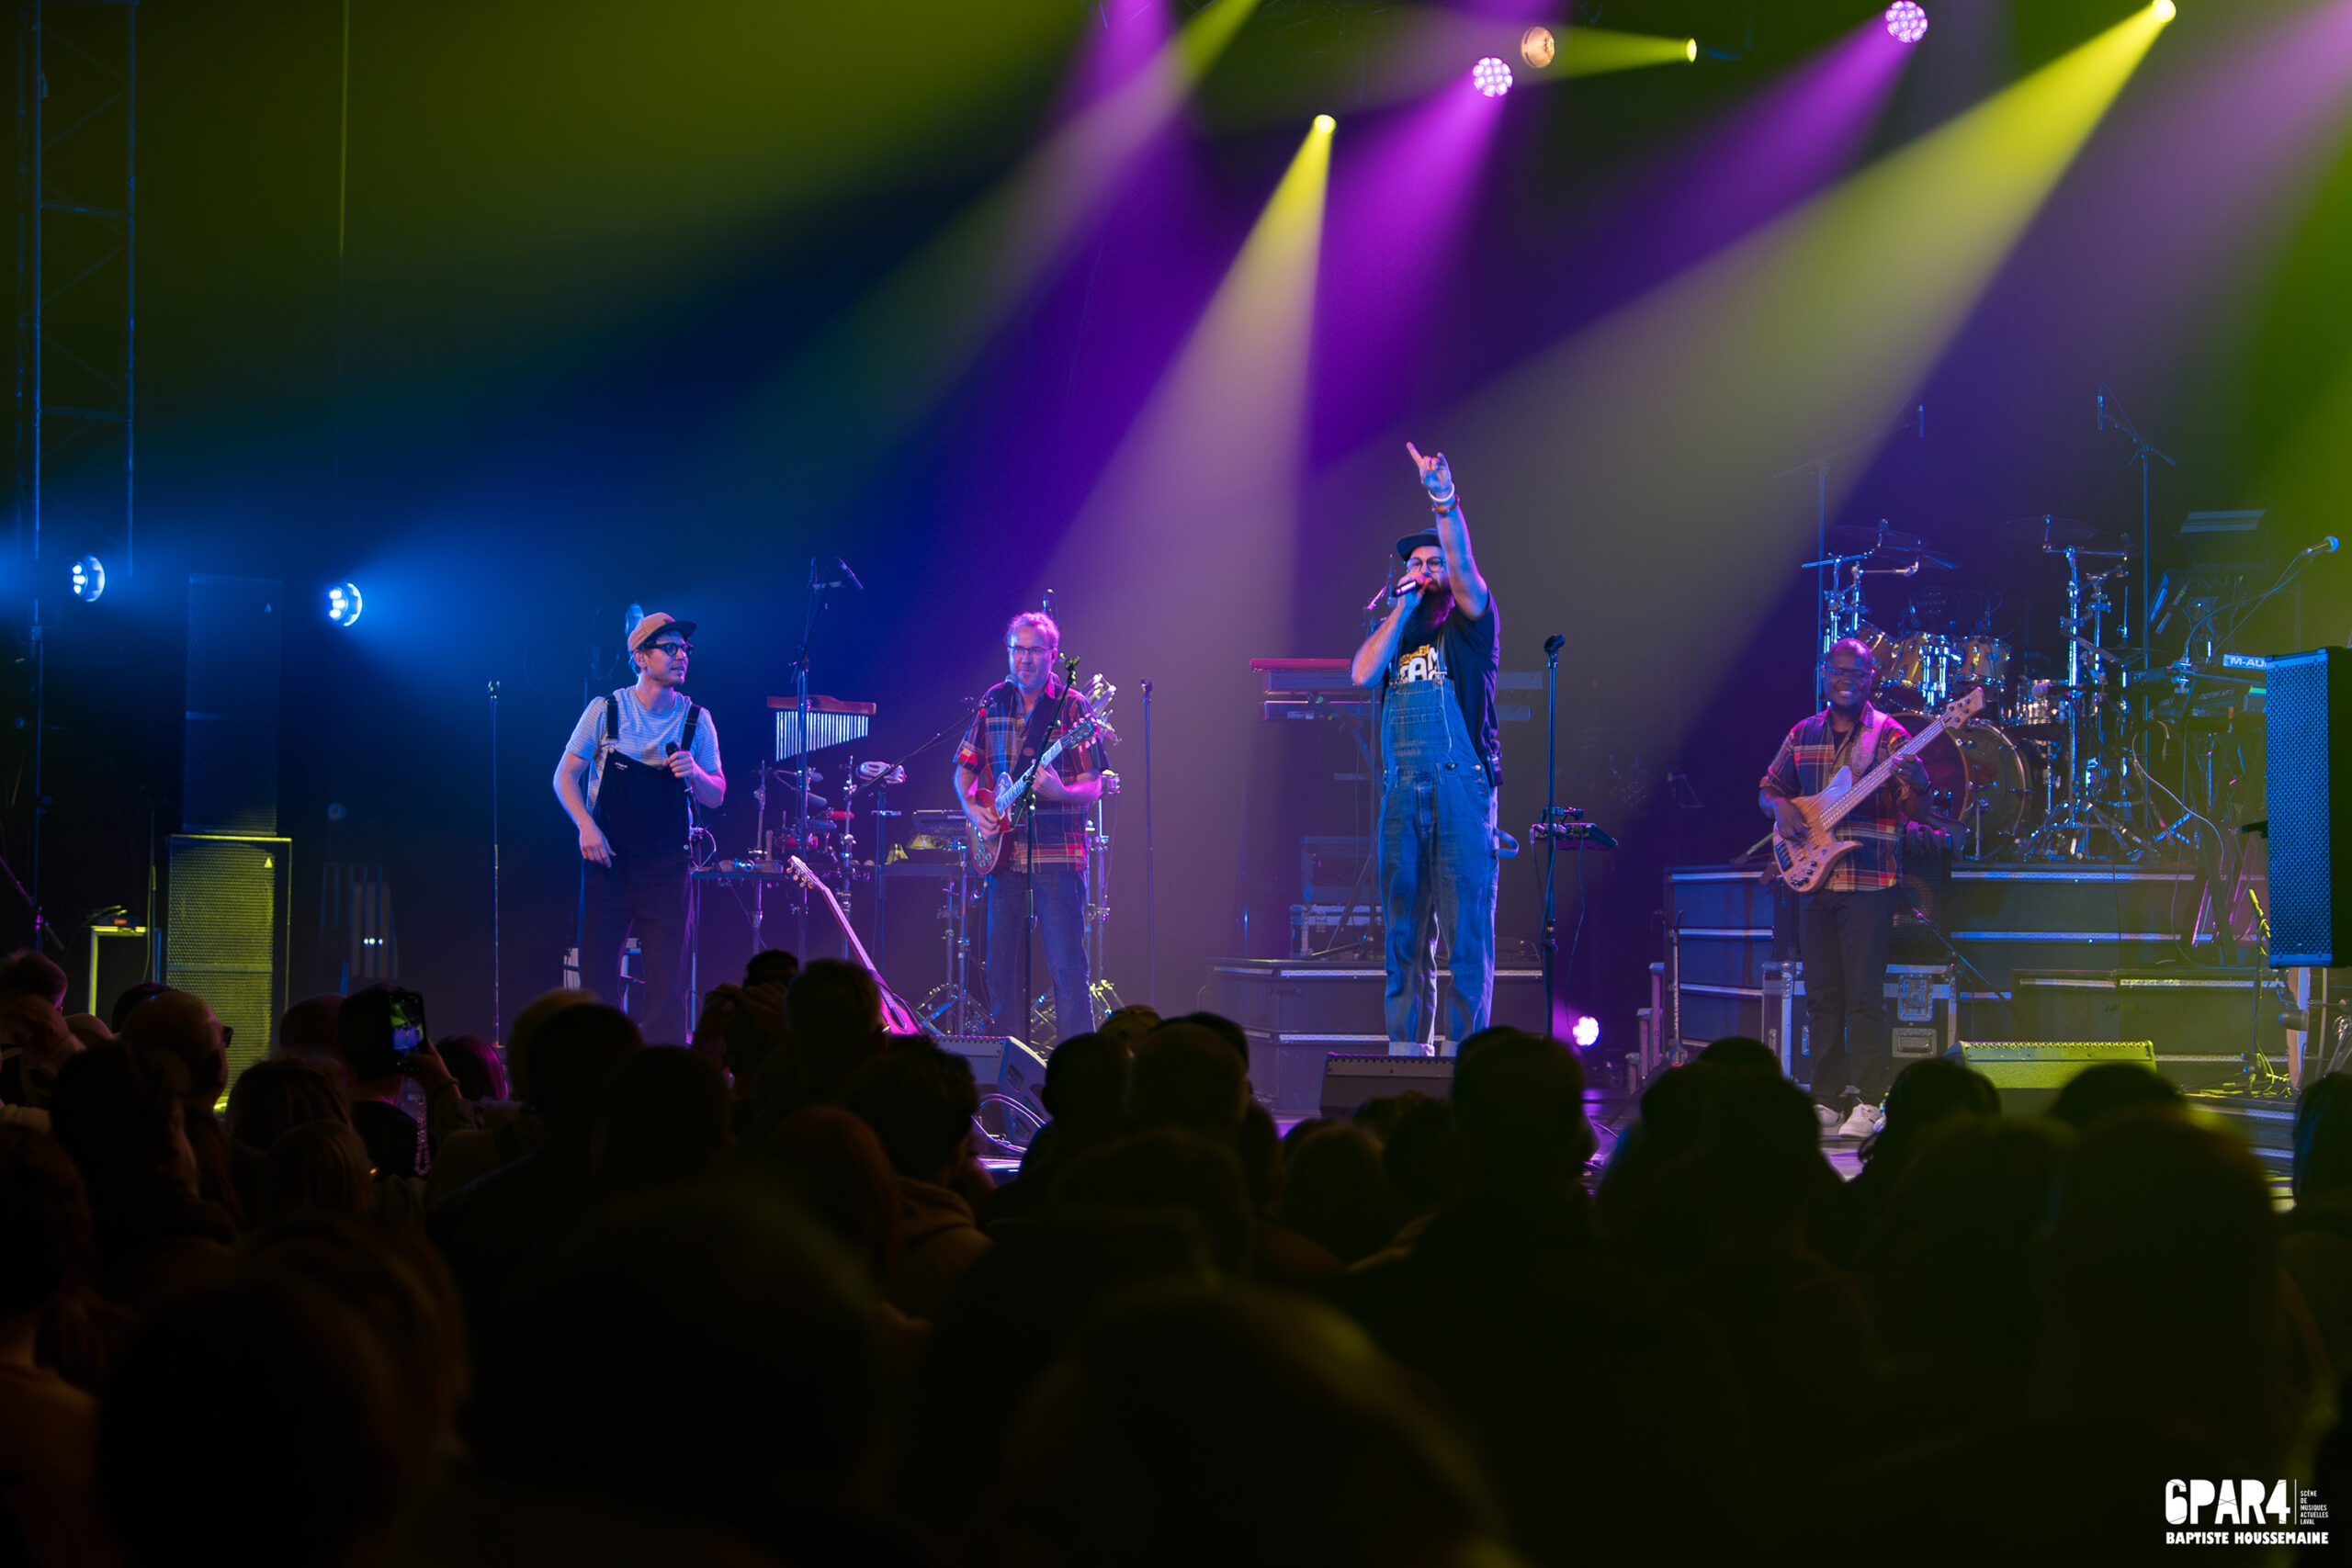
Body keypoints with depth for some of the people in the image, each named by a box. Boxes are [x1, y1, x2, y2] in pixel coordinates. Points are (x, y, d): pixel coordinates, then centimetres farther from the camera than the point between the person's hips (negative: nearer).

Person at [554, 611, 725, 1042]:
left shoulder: (696, 720, 3)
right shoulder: (606, 711, 0)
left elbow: (716, 797, 5)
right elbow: (565, 777, 2)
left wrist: (694, 773, -17)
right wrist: (586, 825, -14)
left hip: (667, 865, 1)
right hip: (607, 858, -1)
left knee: (665, 982, -3)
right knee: (597, 975, -1)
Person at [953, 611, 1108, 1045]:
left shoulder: (1072, 707, -4)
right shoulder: (993, 704, 10)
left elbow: (1094, 788, -7)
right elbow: (964, 769, 18)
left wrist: (1059, 792, -27)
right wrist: (972, 807, 0)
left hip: (1058, 852, -5)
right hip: (1004, 853, 5)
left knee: (1068, 968, -8)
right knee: (1003, 968, 6)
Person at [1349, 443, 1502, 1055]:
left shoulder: (1471, 621, 8)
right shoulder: (1397, 631, 21)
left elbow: (1466, 571, -12)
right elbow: (1363, 675, 2)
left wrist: (1446, 503, -27)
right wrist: (1404, 607, 4)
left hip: (1461, 786, -5)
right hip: (1402, 791, 5)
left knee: (1466, 929, -7)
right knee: (1404, 930, 4)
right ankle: (1406, 1053, 6)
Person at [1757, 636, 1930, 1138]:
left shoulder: (1888, 735, -2)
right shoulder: (1802, 735, 12)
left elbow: (1916, 808, -6)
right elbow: (1768, 788, 21)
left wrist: (1912, 784, -28)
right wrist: (1781, 807, -1)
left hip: (1870, 882, -5)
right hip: (1814, 879, 5)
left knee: (1865, 995, -8)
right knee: (1821, 995, 7)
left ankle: (1868, 1102, -5)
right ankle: (1828, 1100, 13)